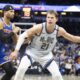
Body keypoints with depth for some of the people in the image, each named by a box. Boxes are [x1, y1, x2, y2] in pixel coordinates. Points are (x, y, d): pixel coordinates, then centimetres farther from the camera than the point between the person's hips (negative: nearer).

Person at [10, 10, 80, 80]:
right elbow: (22, 36, -23)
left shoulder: (59, 30, -17)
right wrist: (16, 50, -30)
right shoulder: (39, 27, -27)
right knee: (22, 68, -25)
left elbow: (72, 38, -1)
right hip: (32, 52, -2)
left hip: (46, 55, 3)